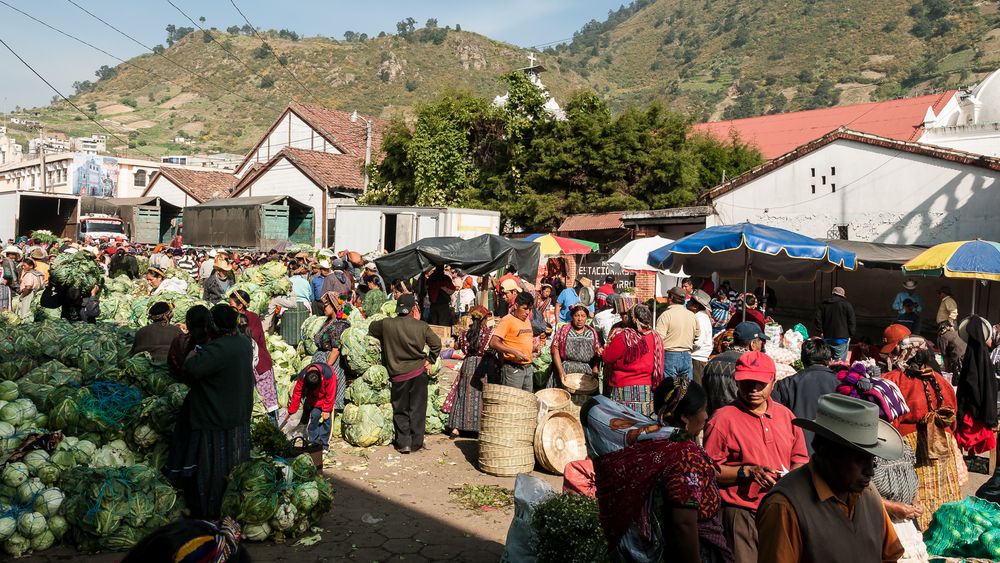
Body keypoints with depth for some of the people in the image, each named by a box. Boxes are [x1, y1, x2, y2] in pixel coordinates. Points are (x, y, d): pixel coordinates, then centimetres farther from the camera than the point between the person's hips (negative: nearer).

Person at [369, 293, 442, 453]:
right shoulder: (422, 326, -6)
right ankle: (416, 443, 14)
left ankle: (403, 443, 10)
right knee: (417, 410, 10)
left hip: (398, 375, 0)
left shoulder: (386, 324, -6)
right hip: (419, 373, 0)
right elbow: (436, 343, 0)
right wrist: (429, 360, 13)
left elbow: (371, 328, 14)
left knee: (400, 411, 14)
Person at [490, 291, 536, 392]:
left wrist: (533, 346, 13)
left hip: (528, 368, 8)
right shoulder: (507, 320, -10)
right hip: (513, 368, -8)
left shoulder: (527, 319, 15)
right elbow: (493, 343, -19)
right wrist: (514, 352, -25)